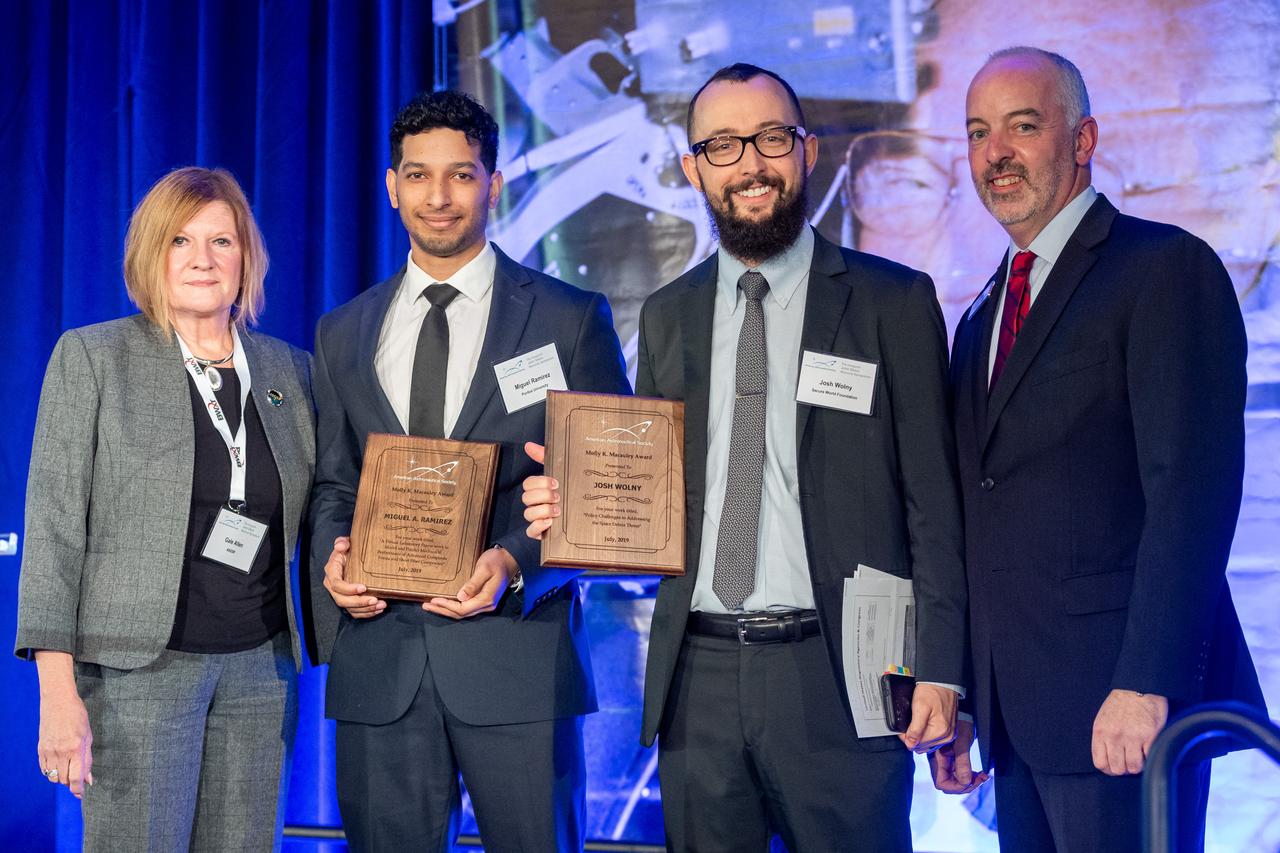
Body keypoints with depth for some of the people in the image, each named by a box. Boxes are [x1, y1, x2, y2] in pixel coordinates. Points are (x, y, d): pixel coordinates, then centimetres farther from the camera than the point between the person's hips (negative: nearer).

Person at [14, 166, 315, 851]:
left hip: (261, 666, 4)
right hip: (138, 666, -4)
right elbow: (53, 526, -5)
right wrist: (57, 691, -12)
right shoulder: (91, 358, -1)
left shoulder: (290, 370, 11)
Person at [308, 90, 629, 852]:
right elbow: (334, 483, 18)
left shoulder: (571, 320, 2)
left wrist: (515, 564, -15)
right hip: (379, 655, 3)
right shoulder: (343, 334, 14)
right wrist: (333, 558, -4)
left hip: (517, 647, -3)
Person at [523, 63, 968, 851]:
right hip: (698, 676, 4)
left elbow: (932, 501, -2)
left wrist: (940, 669, -8)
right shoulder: (667, 315, 12)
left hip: (834, 675, -3)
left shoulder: (893, 301, 0)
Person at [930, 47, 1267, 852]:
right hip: (1018, 710, 7)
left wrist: (1145, 686, -22)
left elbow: (1192, 489, -16)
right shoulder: (981, 321, 18)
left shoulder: (1167, 270, -6)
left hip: (1120, 709, -7)